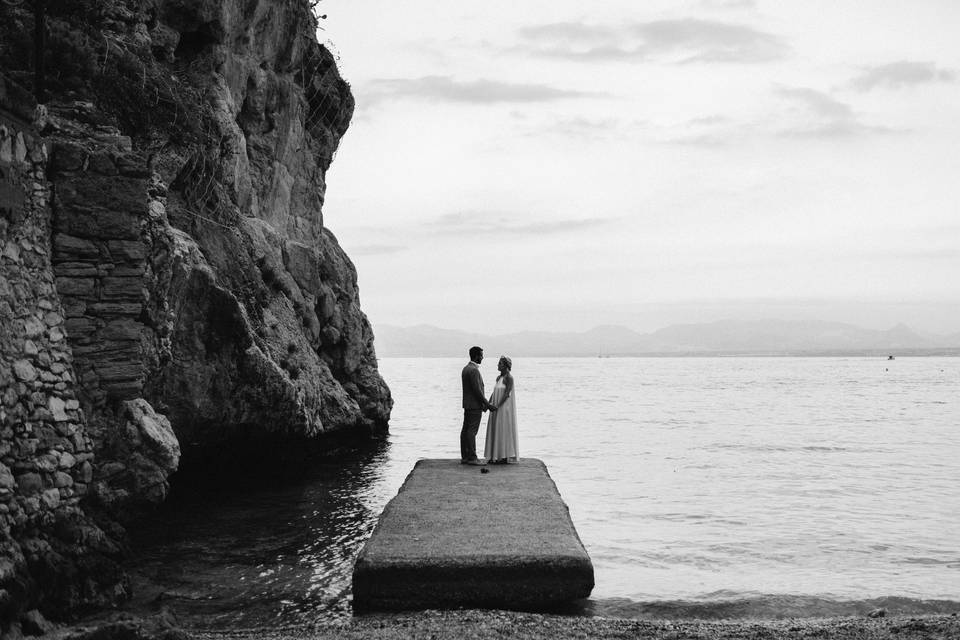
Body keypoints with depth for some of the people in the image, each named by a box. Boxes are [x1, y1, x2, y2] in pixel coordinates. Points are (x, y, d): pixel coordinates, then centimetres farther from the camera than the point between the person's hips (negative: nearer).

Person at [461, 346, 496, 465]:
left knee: (466, 430, 8)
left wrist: (485, 403, 19)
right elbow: (477, 390, -20)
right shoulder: (474, 370, -17)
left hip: (467, 404, 10)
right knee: (472, 431, -9)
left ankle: (464, 457, 11)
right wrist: (487, 404, -13)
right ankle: (472, 458, -8)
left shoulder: (465, 369, 15)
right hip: (475, 405, -10)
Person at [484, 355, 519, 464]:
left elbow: (507, 394, -19)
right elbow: (494, 392, 14)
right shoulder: (499, 377, 13)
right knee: (496, 431, 9)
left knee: (504, 431, -5)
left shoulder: (509, 377, -13)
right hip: (497, 409, 9)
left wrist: (497, 406, -22)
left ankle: (505, 457, 0)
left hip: (505, 408, -9)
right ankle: (497, 456, 13)